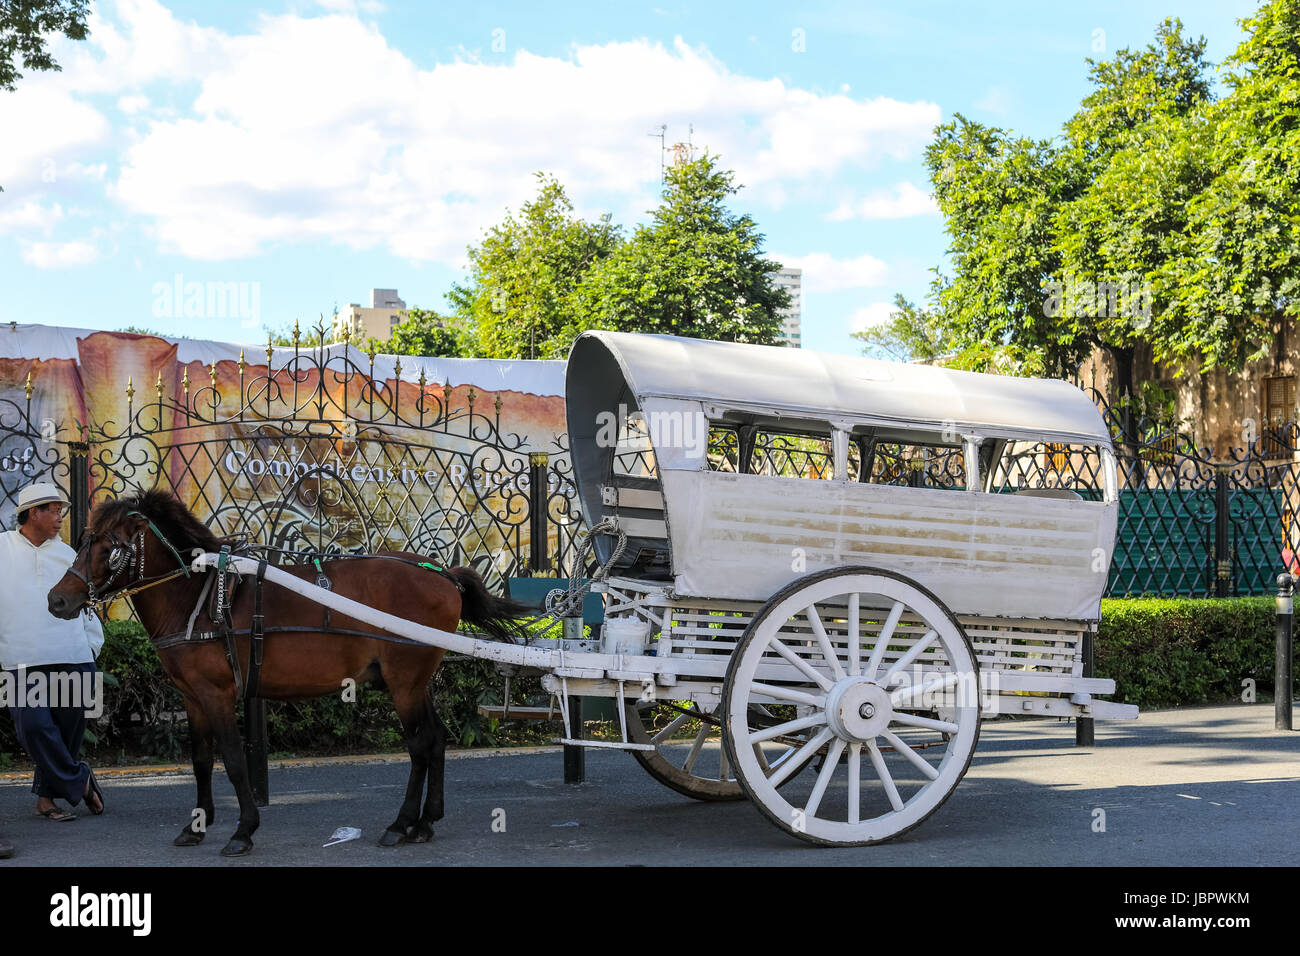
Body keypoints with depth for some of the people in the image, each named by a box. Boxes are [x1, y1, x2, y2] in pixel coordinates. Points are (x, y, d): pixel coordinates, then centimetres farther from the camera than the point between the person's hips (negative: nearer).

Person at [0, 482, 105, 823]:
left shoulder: (66, 555, 14)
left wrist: (92, 643, 12)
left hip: (73, 658, 3)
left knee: (69, 728, 4)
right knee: (34, 725, -15)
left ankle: (47, 796, 20)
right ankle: (79, 780, 2)